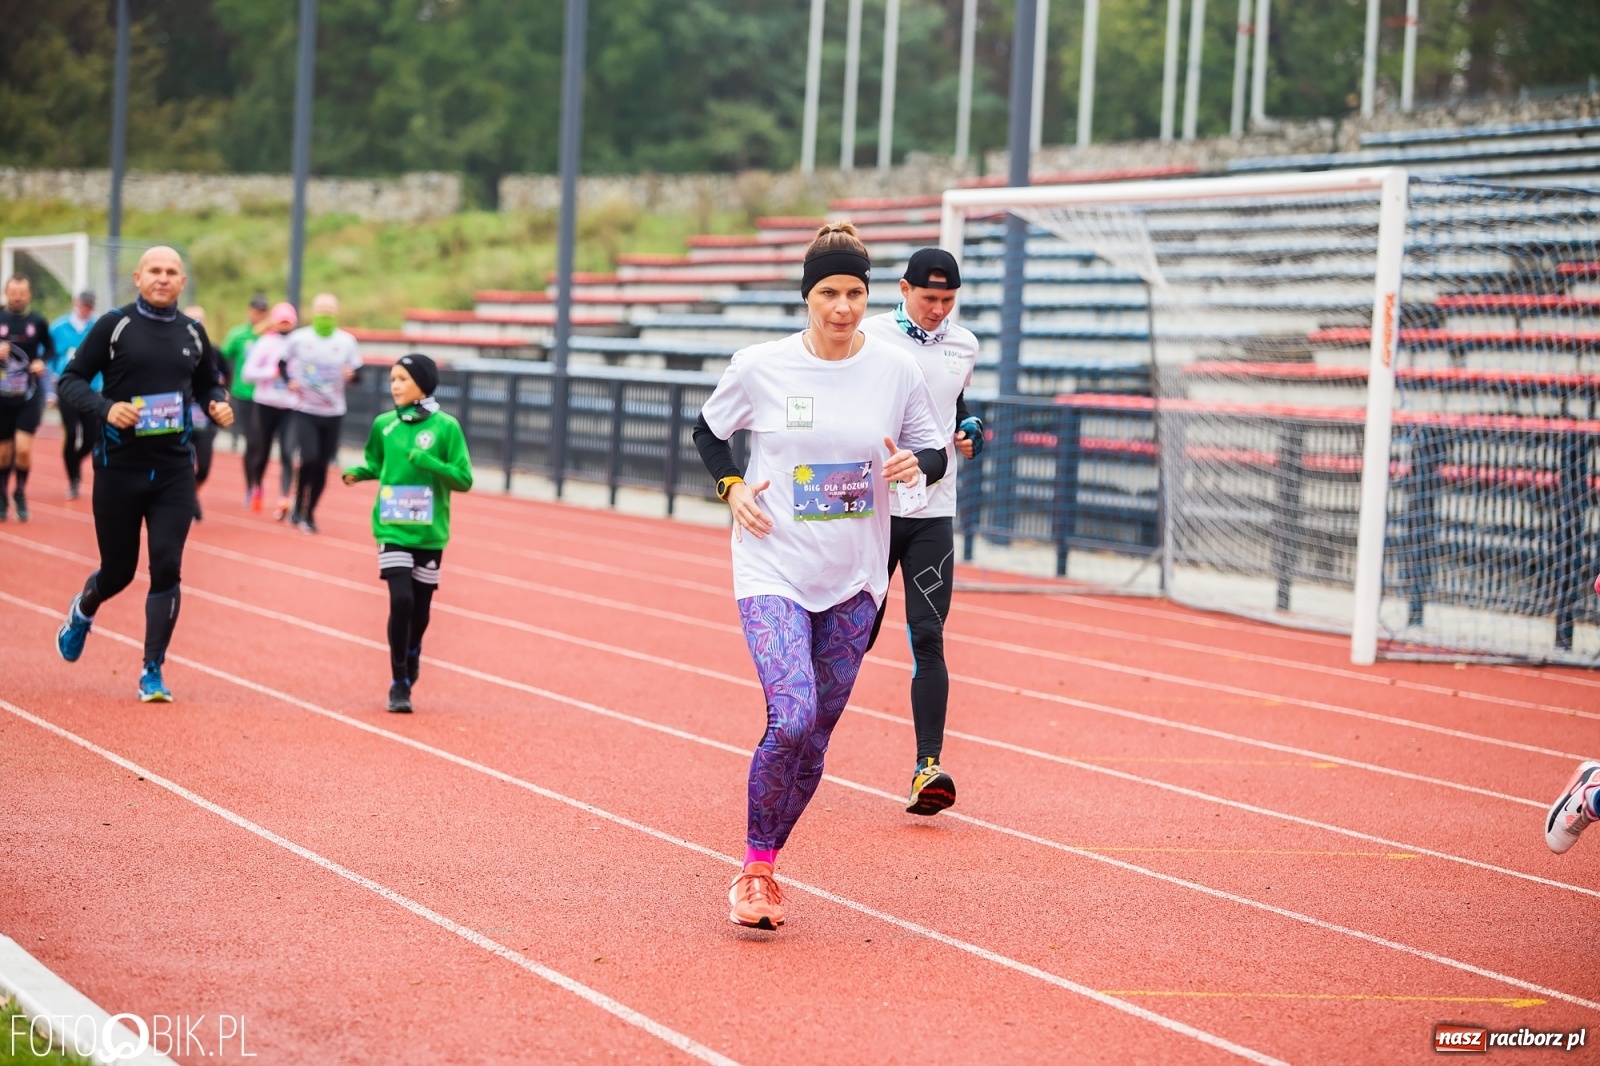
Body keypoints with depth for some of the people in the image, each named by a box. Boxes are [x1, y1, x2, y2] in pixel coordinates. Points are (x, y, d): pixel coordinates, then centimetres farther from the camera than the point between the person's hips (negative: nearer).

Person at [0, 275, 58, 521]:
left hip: (29, 395, 0)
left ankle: (20, 494, 11)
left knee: (23, 448, -12)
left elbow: (50, 348, 12)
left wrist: (43, 361, -7)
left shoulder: (38, 322, -1)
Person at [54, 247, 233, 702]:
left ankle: (153, 672, 2)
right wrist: (105, 408, -22)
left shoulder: (193, 333, 7)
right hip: (120, 466, -2)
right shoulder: (115, 325, -4)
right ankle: (82, 612, 44)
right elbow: (70, 381, -4)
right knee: (119, 571, 9)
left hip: (175, 470, 2)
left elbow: (208, 383, 22)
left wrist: (218, 404, -1)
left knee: (166, 567, -9)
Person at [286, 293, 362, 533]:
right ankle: (299, 505, 3)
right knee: (309, 458, -18)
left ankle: (309, 513, 21)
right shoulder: (298, 338, -2)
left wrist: (351, 374, -17)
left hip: (334, 413, 2)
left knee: (322, 466, 5)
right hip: (305, 410, -2)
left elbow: (358, 371, 6)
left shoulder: (347, 341, 0)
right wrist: (289, 381, -8)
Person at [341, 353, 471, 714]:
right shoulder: (384, 424, 1)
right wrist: (358, 473, -4)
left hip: (429, 533, 0)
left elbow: (464, 479, -6)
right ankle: (399, 684, -4)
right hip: (392, 530, 0)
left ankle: (412, 654, 43)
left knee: (420, 608, 10)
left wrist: (428, 462, -20)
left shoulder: (446, 427, -5)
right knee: (401, 600, -15)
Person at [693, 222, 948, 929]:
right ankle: (753, 867, -2)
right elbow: (708, 430, 12)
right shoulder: (759, 367, -5)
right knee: (791, 719, -21)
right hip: (773, 571, -3)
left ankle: (765, 867, 27)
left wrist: (916, 464, -12)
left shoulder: (897, 372, -2)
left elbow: (935, 449, 9)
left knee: (816, 737, 8)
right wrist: (731, 488, -4)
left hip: (853, 580, 3)